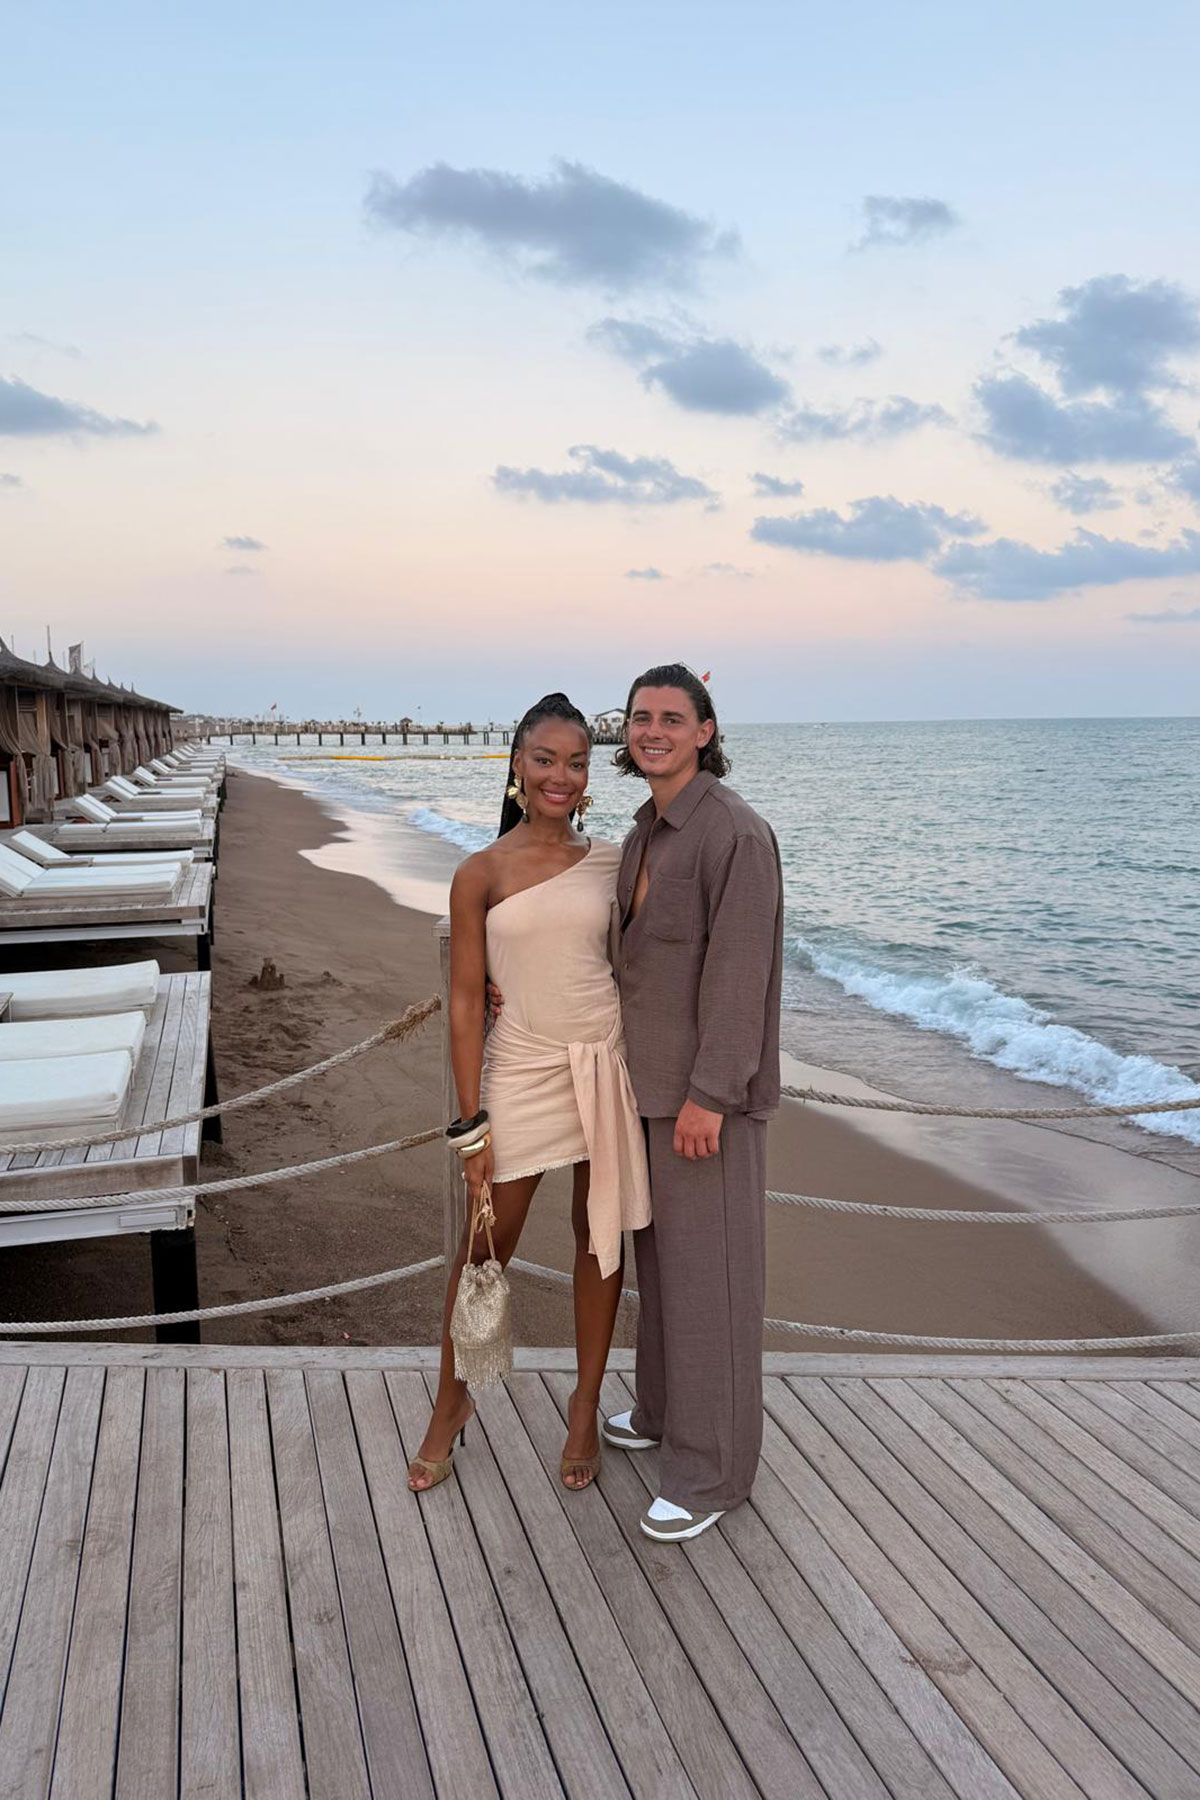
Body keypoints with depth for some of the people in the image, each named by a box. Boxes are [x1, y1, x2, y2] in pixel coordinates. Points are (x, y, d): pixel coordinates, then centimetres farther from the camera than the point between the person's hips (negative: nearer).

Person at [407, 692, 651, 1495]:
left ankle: (585, 1408, 31)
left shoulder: (611, 861, 1)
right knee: (486, 1246, 7)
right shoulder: (481, 876, -6)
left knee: (602, 1236, 12)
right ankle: (452, 1404, 31)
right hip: (523, 1070, -2)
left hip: (607, 1064, 2)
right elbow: (466, 1001, -5)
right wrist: (472, 1120, -7)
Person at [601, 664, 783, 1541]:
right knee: (662, 1247, 20)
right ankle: (669, 1407, 39)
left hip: (707, 1087, -9)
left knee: (707, 1269, 0)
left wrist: (709, 1094, -24)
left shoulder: (736, 832, -20)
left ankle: (712, 1467, 13)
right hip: (653, 1074, 9)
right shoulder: (650, 831, 10)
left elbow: (739, 970, -23)